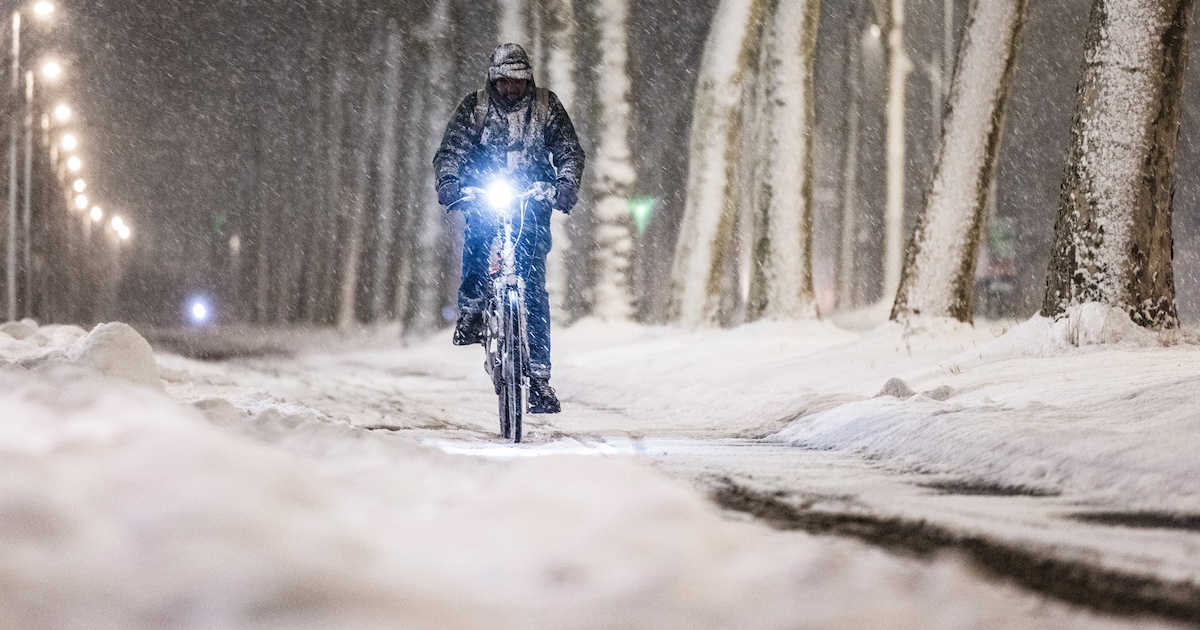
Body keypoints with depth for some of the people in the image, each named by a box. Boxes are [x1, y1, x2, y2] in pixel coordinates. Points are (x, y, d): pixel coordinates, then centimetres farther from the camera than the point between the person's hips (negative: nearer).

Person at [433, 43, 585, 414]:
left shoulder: (546, 107, 4)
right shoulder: (475, 107, 3)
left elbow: (569, 149, -1)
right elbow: (451, 148, -3)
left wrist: (567, 183, -21)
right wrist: (448, 180, -24)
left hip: (532, 204, 0)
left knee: (534, 287, -7)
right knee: (478, 230, -36)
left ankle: (539, 374, -5)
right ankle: (471, 310, -17)